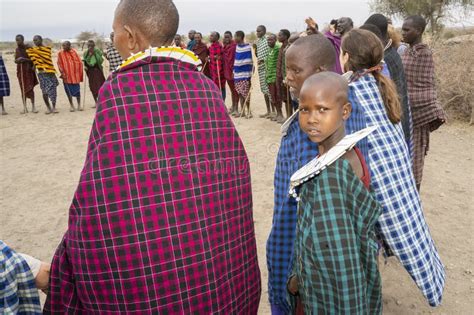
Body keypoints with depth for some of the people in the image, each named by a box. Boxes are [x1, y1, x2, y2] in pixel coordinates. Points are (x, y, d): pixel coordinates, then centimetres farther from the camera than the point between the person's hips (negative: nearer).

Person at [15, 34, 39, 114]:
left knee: (30, 89, -9)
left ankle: (33, 107, -5)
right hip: (20, 70, 5)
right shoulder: (17, 49, 10)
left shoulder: (28, 48, -6)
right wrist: (17, 60, -7)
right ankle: (25, 108, 8)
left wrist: (25, 59, -21)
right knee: (23, 89, 5)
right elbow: (15, 60, 15)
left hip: (28, 70, -5)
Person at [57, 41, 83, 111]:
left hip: (75, 75, 1)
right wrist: (62, 73, -11)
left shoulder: (74, 52, 3)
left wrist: (80, 72, -1)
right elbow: (59, 64, 0)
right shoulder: (60, 53, 1)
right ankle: (71, 105, 12)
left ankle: (79, 105, 14)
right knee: (69, 90, 3)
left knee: (77, 89, 4)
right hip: (67, 75, -1)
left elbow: (79, 62, 5)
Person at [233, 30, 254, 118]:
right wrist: (234, 71, 15)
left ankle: (248, 111, 8)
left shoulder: (247, 47, -8)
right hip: (237, 74, 7)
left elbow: (249, 62, -10)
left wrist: (250, 74, -13)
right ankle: (242, 111, 18)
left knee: (246, 93, -3)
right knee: (240, 93, 10)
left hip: (245, 74, -7)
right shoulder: (237, 47, 11)